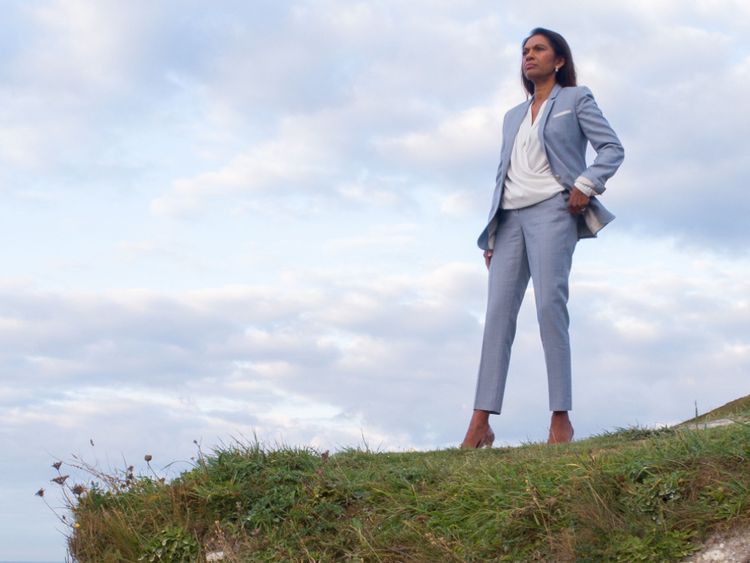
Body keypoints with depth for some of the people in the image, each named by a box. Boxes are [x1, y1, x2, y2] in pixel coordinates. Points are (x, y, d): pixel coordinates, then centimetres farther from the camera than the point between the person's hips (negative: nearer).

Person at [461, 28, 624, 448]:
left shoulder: (576, 100, 11)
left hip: (551, 209, -5)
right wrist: (492, 236, 14)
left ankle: (561, 418, -17)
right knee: (498, 311, -7)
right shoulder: (513, 117, 27)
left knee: (550, 305, -18)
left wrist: (586, 185, -15)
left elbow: (613, 148, 2)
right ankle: (481, 422, -14)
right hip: (510, 217, 5)